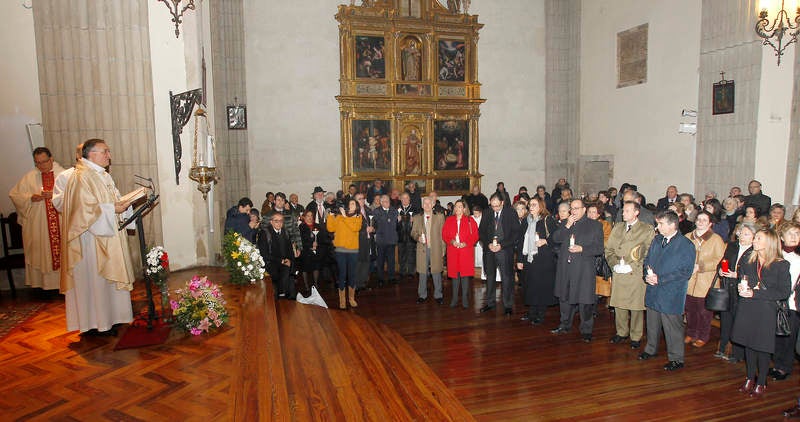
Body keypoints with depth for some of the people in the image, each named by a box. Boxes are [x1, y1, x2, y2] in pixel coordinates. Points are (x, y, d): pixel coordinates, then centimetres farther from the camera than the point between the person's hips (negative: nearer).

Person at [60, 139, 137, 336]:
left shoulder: (102, 175, 13)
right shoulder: (82, 177, -17)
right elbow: (86, 209, -24)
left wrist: (122, 203, 1)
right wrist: (113, 209, -21)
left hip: (106, 236, 10)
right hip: (91, 239, -10)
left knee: (107, 278, 15)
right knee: (94, 278, -1)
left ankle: (108, 317, 25)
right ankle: (95, 323, 10)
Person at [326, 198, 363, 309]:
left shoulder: (358, 217, 7)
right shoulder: (339, 216, 7)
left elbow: (355, 228, -13)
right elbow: (331, 228, 1)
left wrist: (345, 217, -12)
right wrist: (331, 215, -3)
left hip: (353, 250, 1)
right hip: (341, 249, -1)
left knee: (352, 274, 7)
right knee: (342, 274, 0)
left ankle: (351, 298, 22)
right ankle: (342, 299, 9)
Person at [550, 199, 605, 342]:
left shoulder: (595, 226, 1)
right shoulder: (566, 224, 14)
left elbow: (599, 249, -3)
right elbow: (556, 239, 1)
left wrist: (582, 249, -16)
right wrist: (567, 226, -9)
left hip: (583, 270, -4)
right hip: (565, 269, 4)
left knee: (585, 301, 0)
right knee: (565, 298, 15)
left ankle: (586, 331, 15)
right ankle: (565, 325, 31)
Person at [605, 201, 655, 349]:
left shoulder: (647, 230, -3)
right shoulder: (617, 228, 12)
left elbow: (649, 254, -7)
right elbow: (608, 249, 14)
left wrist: (631, 266, -12)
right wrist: (614, 264, -1)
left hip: (636, 274, -4)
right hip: (619, 274, 4)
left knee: (636, 307, 2)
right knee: (619, 304, 10)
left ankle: (636, 337, 17)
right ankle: (622, 333, 27)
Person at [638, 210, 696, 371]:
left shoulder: (686, 245, -11)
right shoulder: (656, 240, 9)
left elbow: (686, 272, -15)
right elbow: (647, 261, 16)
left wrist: (660, 279, -19)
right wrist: (647, 275, -5)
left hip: (671, 294, -6)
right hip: (653, 292, 6)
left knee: (672, 327, 4)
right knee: (652, 323, 19)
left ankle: (676, 359, 19)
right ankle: (651, 350, 37)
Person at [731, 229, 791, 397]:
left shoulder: (781, 265, -8)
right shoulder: (748, 262, 6)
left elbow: (784, 292, -11)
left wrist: (756, 293, -17)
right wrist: (741, 288, -2)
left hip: (765, 312, -4)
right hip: (746, 309, 4)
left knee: (762, 347, 4)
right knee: (749, 344, 12)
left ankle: (761, 383, 20)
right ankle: (750, 379, 27)